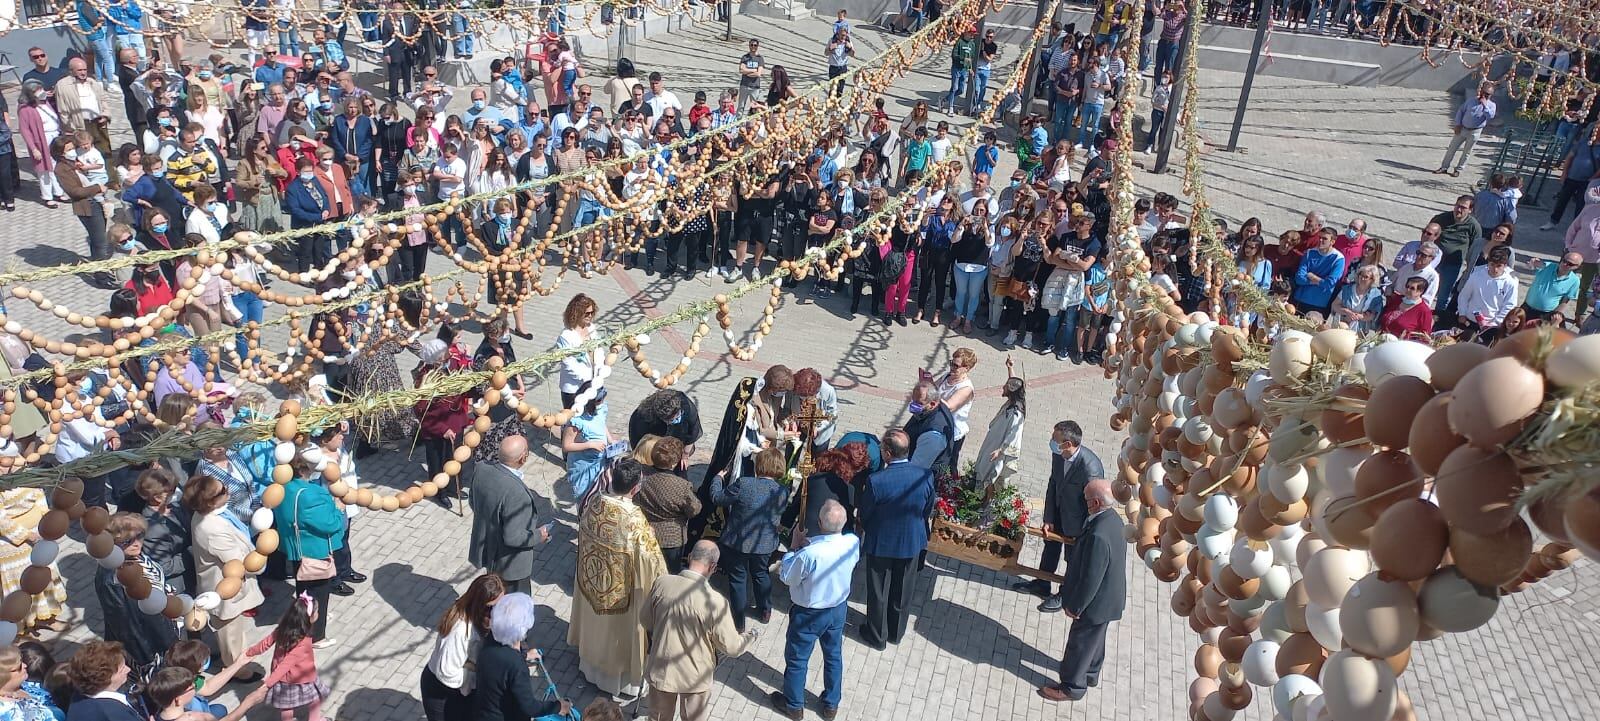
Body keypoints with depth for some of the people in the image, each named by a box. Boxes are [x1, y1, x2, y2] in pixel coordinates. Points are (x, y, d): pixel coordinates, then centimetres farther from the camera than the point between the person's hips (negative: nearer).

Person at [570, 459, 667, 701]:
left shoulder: (592, 506, -17)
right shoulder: (634, 519, -34)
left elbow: (584, 540, 2)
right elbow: (649, 559, -23)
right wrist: (661, 583, -5)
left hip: (592, 584, 5)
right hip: (621, 591, -5)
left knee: (596, 625, 30)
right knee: (619, 634, 20)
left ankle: (591, 664, 53)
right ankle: (623, 678, 41)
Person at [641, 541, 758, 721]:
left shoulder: (661, 583, -17)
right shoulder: (715, 602, -27)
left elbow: (645, 621, 1)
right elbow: (731, 647, -15)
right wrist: (750, 636, 6)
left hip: (661, 671, 3)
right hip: (695, 677, -3)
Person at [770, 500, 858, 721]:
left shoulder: (808, 554, -36)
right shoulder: (853, 543, -21)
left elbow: (787, 578, -17)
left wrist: (793, 548, -7)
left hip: (808, 614, -5)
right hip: (839, 609, 5)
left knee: (797, 659, 19)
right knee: (834, 655, 26)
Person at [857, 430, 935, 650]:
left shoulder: (876, 481, -31)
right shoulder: (926, 475, -20)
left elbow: (863, 513, -14)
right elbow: (928, 510, -4)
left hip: (881, 543, -3)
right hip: (912, 542, 3)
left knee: (878, 592, 19)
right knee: (902, 590, 25)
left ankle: (877, 636, 37)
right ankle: (897, 632, 44)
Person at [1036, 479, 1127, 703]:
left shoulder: (1099, 535, -38)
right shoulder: (1113, 519, -8)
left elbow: (1091, 578, -29)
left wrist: (1074, 606, -16)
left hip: (1097, 600, -9)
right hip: (1107, 596, 9)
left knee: (1080, 643, 12)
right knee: (1093, 638, 29)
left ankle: (1072, 687, 30)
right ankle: (1090, 673, 50)